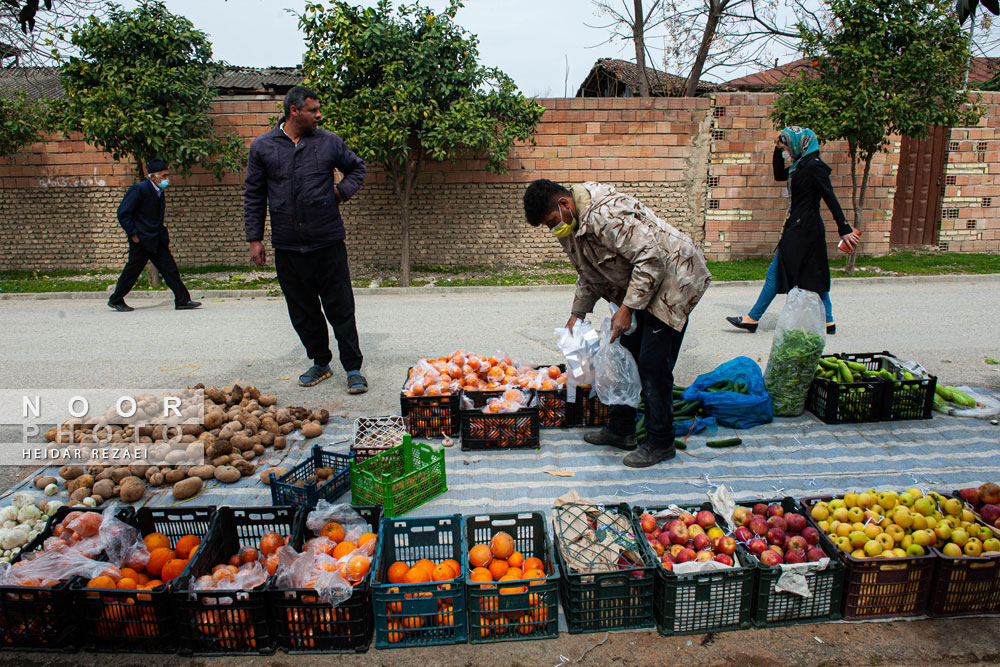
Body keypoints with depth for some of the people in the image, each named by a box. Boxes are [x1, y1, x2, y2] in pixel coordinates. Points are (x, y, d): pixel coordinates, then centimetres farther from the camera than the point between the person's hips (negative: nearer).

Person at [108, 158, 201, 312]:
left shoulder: (159, 192, 10)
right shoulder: (139, 189, -14)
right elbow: (123, 213, -15)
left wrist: (161, 228, 13)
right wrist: (133, 234, -16)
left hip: (158, 239, 7)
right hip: (141, 240, -7)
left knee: (170, 268, 1)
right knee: (132, 271, 3)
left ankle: (182, 300, 0)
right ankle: (115, 300, 20)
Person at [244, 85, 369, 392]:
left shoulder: (329, 142, 5)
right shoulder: (262, 147, 6)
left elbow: (357, 168, 21)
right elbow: (254, 196, 10)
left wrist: (343, 191, 3)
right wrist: (254, 238, 5)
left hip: (328, 242, -1)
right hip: (287, 246, 2)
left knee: (341, 309, -1)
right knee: (303, 311, 9)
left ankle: (353, 368, 7)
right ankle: (320, 363, 25)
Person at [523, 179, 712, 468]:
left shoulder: (605, 214, -28)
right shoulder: (571, 224, 4)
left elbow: (651, 258, -30)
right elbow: (589, 274, 18)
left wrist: (626, 309, -28)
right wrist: (577, 314, 9)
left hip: (673, 279, -10)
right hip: (641, 284, 10)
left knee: (652, 365, -8)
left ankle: (660, 443, 6)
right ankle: (621, 429, 24)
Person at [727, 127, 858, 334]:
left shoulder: (814, 166, -15)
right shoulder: (802, 165, 11)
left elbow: (831, 199, -16)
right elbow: (779, 175, 26)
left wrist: (844, 229, -16)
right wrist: (778, 150, 12)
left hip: (802, 230, -9)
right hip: (799, 228, 9)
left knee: (776, 272, -4)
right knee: (814, 276, 12)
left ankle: (753, 318, 3)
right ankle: (828, 322, 18)